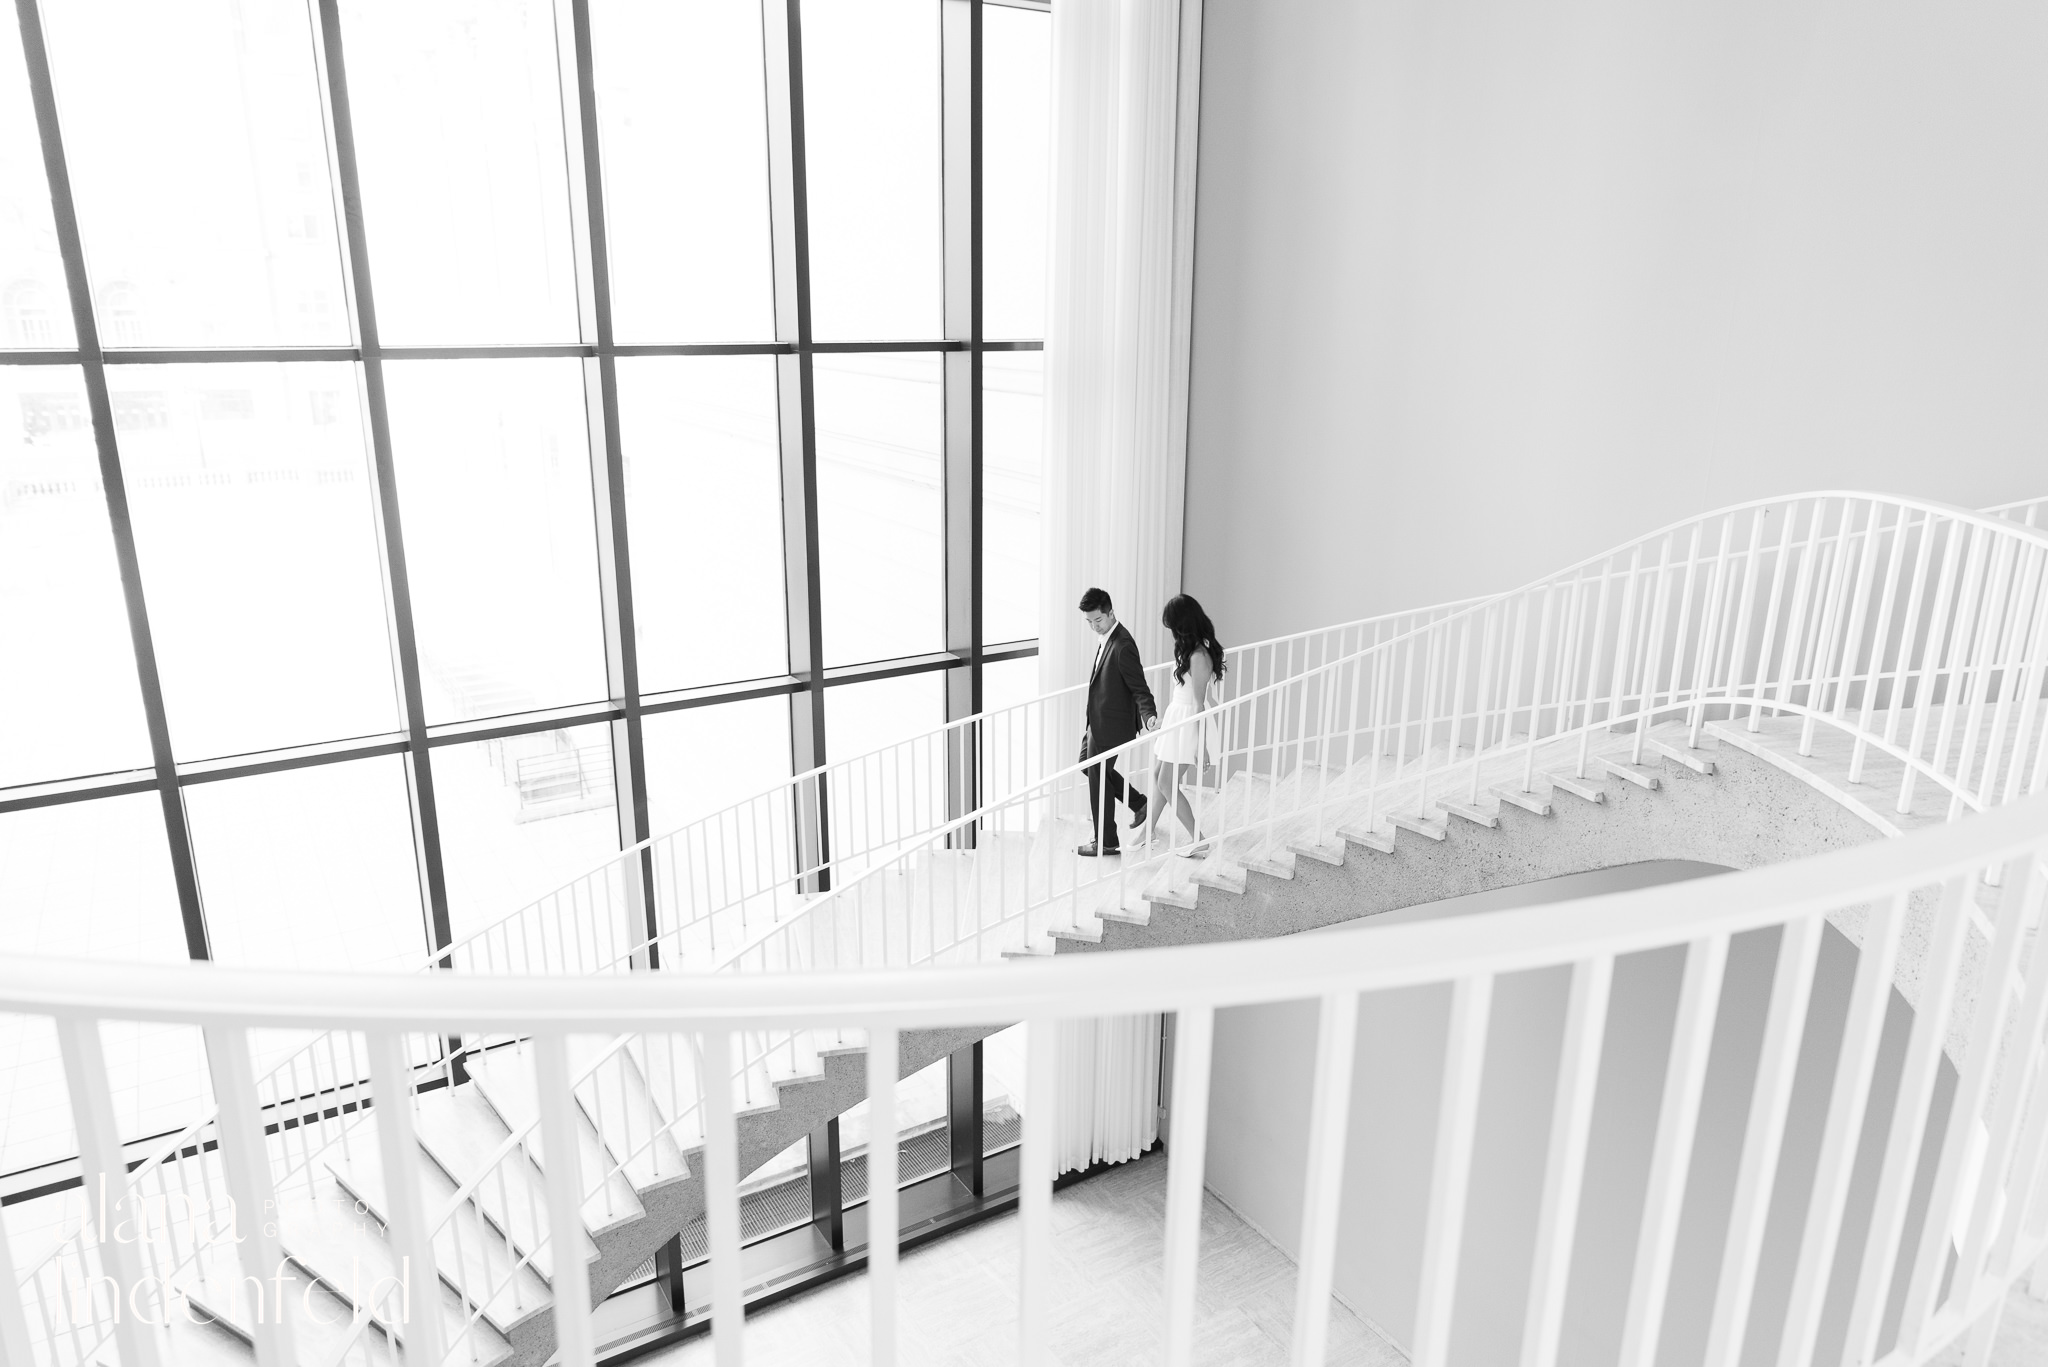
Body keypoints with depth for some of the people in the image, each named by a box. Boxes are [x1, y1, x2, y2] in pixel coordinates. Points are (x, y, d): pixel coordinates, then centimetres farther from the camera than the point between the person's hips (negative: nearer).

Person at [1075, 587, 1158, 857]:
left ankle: (1105, 842, 18)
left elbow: (1139, 687, -24)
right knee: (1088, 765, 23)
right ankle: (1138, 802, 33)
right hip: (1099, 721, 10)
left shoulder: (1123, 646, -24)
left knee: (1098, 778, 3)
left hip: (1111, 725, -10)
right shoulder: (1107, 638, 5)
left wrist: (1149, 717, -40)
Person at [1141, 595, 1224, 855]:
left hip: (1188, 722, -9)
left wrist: (1201, 745, -19)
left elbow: (1199, 704, -22)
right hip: (1176, 717, 9)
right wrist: (1162, 716, 23)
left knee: (1167, 784, -3)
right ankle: (1150, 829, 34)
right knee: (1158, 775, 18)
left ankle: (1199, 841, 6)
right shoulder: (1188, 649, 5)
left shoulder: (1198, 657, -24)